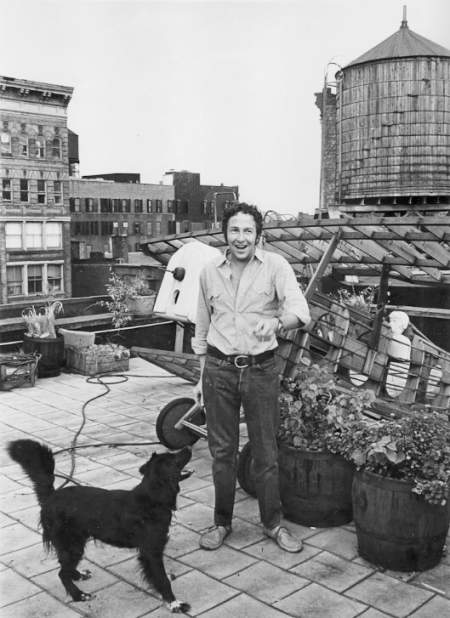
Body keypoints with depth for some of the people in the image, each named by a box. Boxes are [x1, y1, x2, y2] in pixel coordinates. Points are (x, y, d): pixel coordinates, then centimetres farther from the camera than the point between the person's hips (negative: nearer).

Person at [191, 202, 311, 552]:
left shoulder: (275, 266, -7)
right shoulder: (210, 271, 4)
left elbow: (300, 311, -20)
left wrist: (276, 322, -43)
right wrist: (202, 376, 14)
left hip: (261, 369, -2)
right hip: (219, 369, 2)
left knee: (266, 452, 8)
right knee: (222, 451, 10)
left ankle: (273, 523, 26)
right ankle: (222, 522, 27)